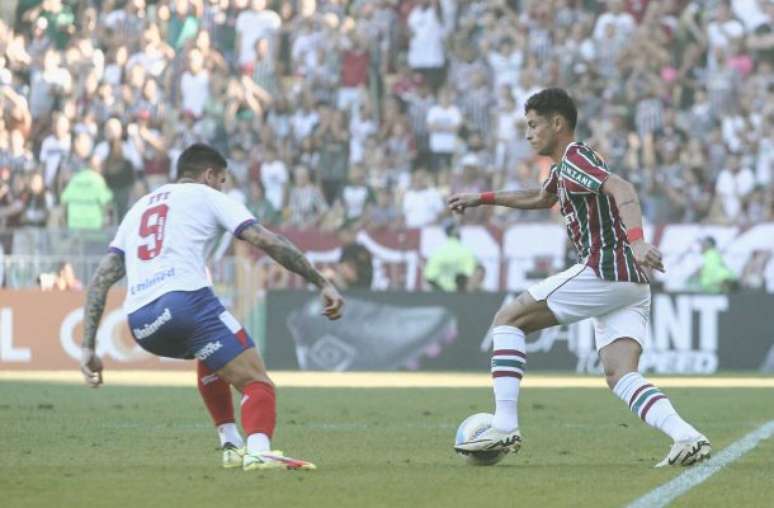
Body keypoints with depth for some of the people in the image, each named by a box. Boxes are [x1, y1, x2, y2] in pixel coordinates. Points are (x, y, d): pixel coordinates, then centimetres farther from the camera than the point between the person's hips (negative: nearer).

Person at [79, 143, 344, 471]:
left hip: (139, 324, 6)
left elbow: (101, 279, 22)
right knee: (256, 381, -5)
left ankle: (231, 445, 28)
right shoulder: (207, 197, 17)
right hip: (185, 300, -6)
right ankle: (258, 451, -34)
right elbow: (269, 242, 5)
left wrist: (88, 347, 19)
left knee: (211, 355, 36)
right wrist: (322, 284, 6)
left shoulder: (138, 208, 31)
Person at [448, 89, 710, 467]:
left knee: (508, 320, 0)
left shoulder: (574, 157, -5)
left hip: (603, 270, -9)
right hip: (631, 283, 9)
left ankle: (505, 426, -8)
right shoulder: (563, 169, 25)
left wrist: (635, 239, -40)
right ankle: (688, 438, -23)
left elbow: (621, 189, -23)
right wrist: (482, 199, 52)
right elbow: (540, 198, 48)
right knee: (620, 376, -2)